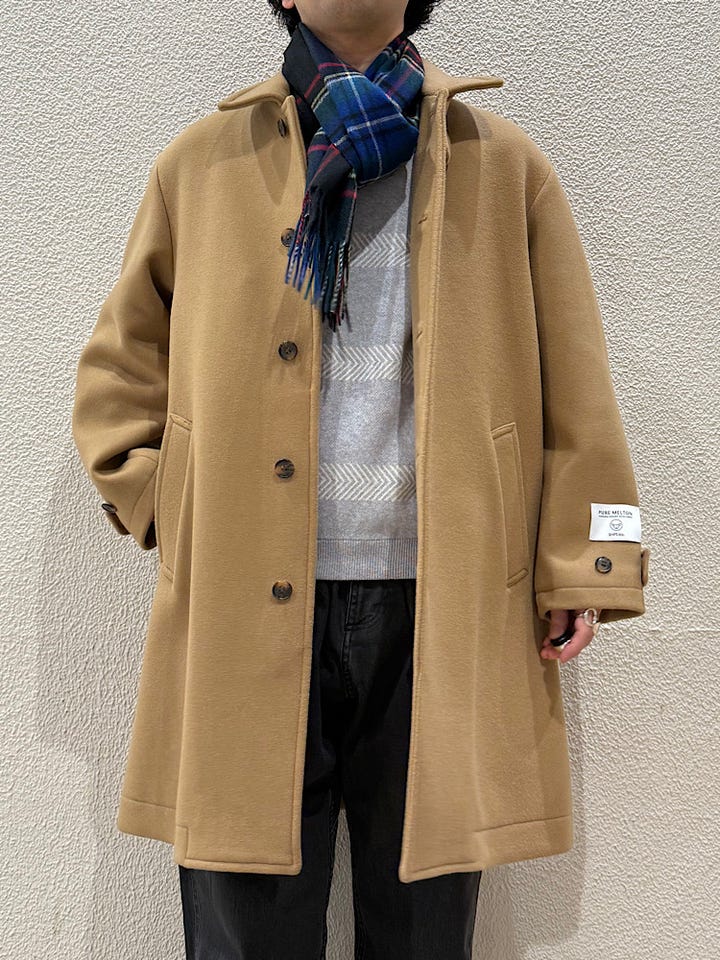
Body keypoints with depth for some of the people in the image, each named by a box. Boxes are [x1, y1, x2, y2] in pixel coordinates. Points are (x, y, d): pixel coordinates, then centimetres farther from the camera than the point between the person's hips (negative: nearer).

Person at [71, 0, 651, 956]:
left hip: (443, 613, 1)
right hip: (247, 614, 0)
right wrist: (168, 515, 4)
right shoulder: (204, 162, 11)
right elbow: (117, 373, 16)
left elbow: (576, 387, 8)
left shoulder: (506, 166, 11)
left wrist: (579, 565, 1)